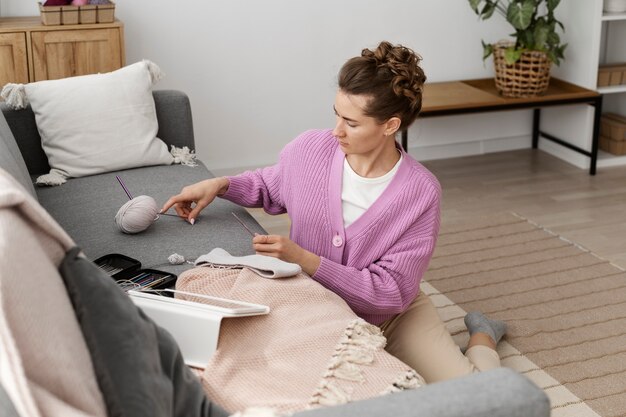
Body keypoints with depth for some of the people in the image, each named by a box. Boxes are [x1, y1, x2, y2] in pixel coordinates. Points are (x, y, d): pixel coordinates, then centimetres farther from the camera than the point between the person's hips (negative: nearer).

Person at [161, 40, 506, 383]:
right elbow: (270, 186, 13)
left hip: (393, 316, -3)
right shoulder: (309, 149, -13)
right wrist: (220, 185, -7)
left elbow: (391, 293, -22)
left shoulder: (420, 193, -22)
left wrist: (304, 259, -30)